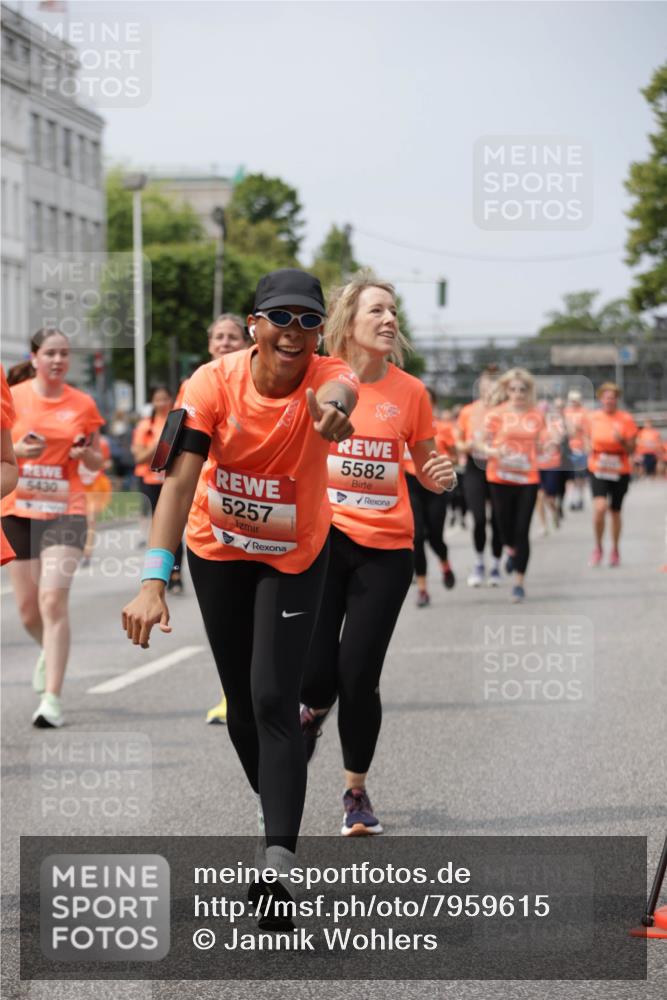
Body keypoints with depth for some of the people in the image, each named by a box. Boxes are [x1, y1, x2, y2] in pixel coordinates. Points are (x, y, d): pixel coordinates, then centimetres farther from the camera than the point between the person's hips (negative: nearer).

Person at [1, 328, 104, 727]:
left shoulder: (83, 404, 4)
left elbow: (97, 462, 13)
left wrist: (85, 453, -9)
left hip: (65, 510, -1)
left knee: (54, 600, -16)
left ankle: (52, 699, -14)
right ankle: (50, 651, 43)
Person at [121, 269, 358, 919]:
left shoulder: (327, 376, -23)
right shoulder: (215, 382, -22)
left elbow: (338, 391, -49)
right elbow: (180, 480, -29)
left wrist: (333, 407, -76)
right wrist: (154, 580, -40)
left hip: (294, 558, -2)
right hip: (218, 551, 2)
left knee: (273, 700, -16)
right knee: (241, 701, 12)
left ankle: (280, 855, -19)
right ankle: (277, 810, 36)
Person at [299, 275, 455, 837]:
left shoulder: (410, 392, 2)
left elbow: (427, 468, 14)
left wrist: (442, 477, -9)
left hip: (386, 549, 1)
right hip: (323, 538, -1)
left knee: (359, 675, -3)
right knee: (315, 671, -10)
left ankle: (356, 792, 17)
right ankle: (312, 715, 30)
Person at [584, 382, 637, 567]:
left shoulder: (626, 419, -4)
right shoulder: (592, 417, 0)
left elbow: (632, 449, -3)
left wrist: (622, 441, -22)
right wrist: (591, 451, -1)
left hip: (620, 471, 0)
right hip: (598, 470, 0)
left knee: (615, 511, 10)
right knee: (600, 507, -19)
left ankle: (615, 550, 29)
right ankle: (598, 548, -1)